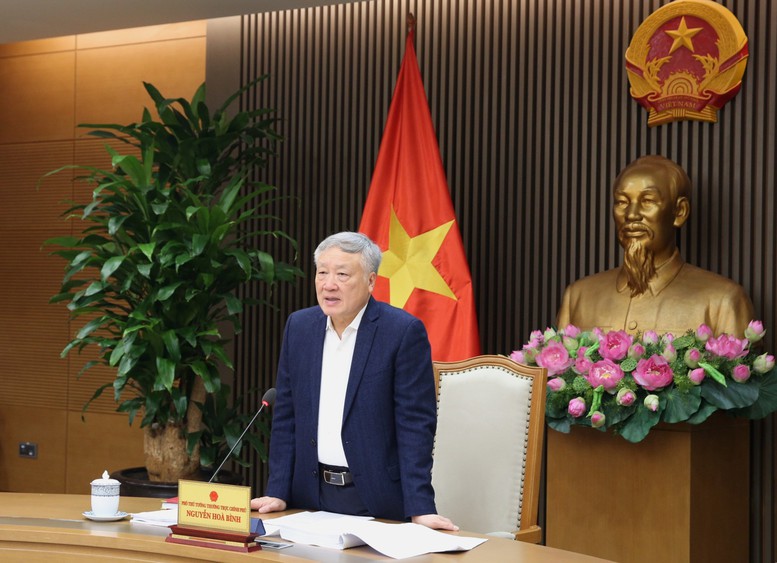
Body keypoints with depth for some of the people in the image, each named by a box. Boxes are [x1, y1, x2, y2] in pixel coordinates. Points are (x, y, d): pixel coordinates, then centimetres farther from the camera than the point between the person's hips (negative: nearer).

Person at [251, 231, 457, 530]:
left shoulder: (404, 331, -10)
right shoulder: (299, 326, 5)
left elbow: (415, 424, -12)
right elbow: (286, 415, 8)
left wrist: (420, 508, -18)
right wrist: (277, 492, 1)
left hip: (376, 500, -4)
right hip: (311, 495, 4)